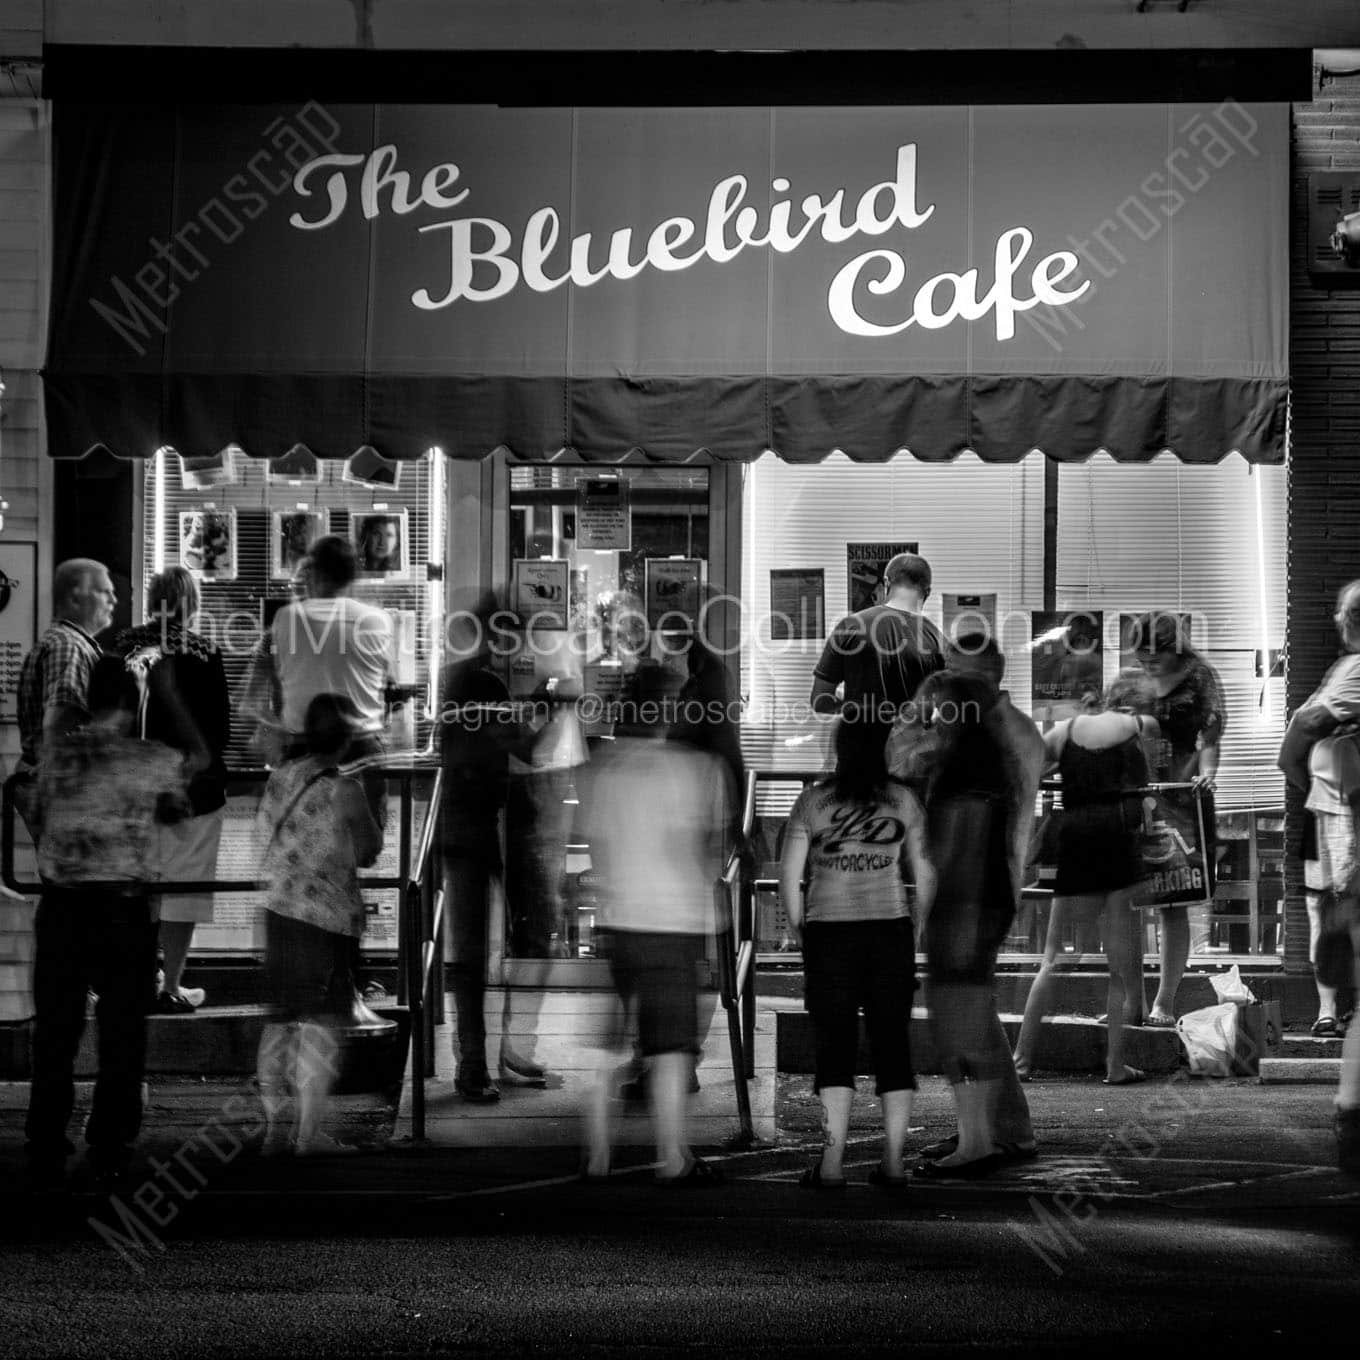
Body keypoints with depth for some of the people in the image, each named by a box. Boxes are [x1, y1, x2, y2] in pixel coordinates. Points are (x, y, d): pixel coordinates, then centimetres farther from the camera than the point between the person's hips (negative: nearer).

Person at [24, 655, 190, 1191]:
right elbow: (177, 811, 12)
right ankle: (109, 1157, 10)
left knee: (54, 1033, 10)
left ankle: (45, 1156, 12)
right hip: (124, 908, -2)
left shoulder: (55, 750, -1)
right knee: (122, 1036, 9)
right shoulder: (157, 760, -6)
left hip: (60, 905, 2)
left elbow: (39, 818, 9)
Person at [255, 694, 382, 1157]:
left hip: (277, 908, 6)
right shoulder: (343, 791, -13)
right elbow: (368, 850, -1)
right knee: (319, 1022, 0)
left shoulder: (281, 777, 4)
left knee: (281, 1019, 14)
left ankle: (275, 1125, 18)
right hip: (325, 914, -6)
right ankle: (310, 1131, 0)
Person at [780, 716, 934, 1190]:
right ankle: (893, 1160, 7)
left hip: (829, 930, -1)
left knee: (835, 1043, 1)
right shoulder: (903, 800, 4)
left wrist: (801, 929, 12)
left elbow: (789, 876, 0)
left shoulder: (813, 801, -1)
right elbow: (924, 875, 6)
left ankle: (832, 1163, -5)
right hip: (891, 929, 1)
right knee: (893, 1041, 7)